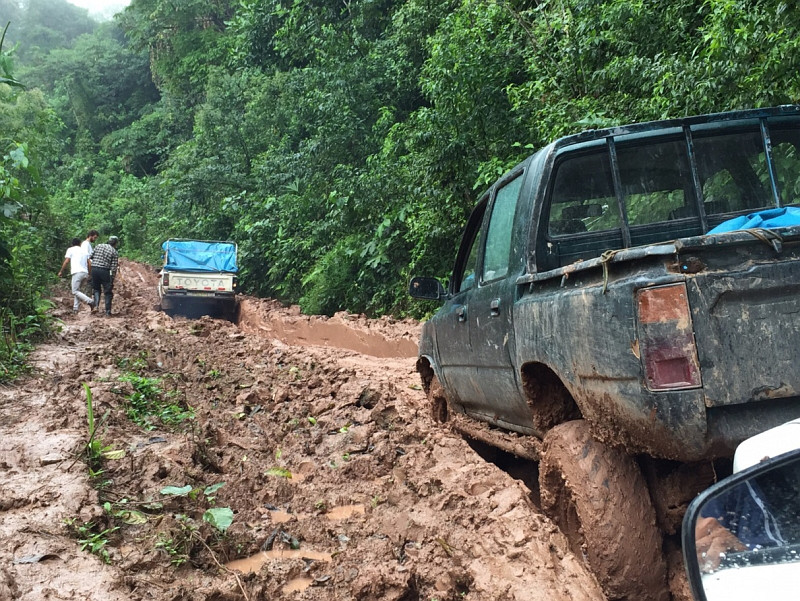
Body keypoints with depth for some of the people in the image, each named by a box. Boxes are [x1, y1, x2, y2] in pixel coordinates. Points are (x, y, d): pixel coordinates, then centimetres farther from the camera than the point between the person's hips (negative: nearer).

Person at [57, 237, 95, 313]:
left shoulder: (70, 249, 6)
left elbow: (66, 261, -2)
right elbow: (89, 263, 15)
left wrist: (61, 271, 8)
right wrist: (89, 273, 25)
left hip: (77, 272, -6)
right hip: (85, 272, 6)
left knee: (75, 291, -5)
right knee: (77, 290, 16)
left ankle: (90, 301, -23)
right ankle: (75, 308, 11)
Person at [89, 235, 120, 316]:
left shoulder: (98, 246, 9)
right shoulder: (114, 252, -1)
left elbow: (90, 257, 6)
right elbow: (113, 267, -5)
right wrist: (112, 278, 0)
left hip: (94, 269, 3)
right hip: (105, 271, -3)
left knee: (96, 289, 19)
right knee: (108, 292, 6)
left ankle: (96, 305, -1)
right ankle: (108, 311, 6)